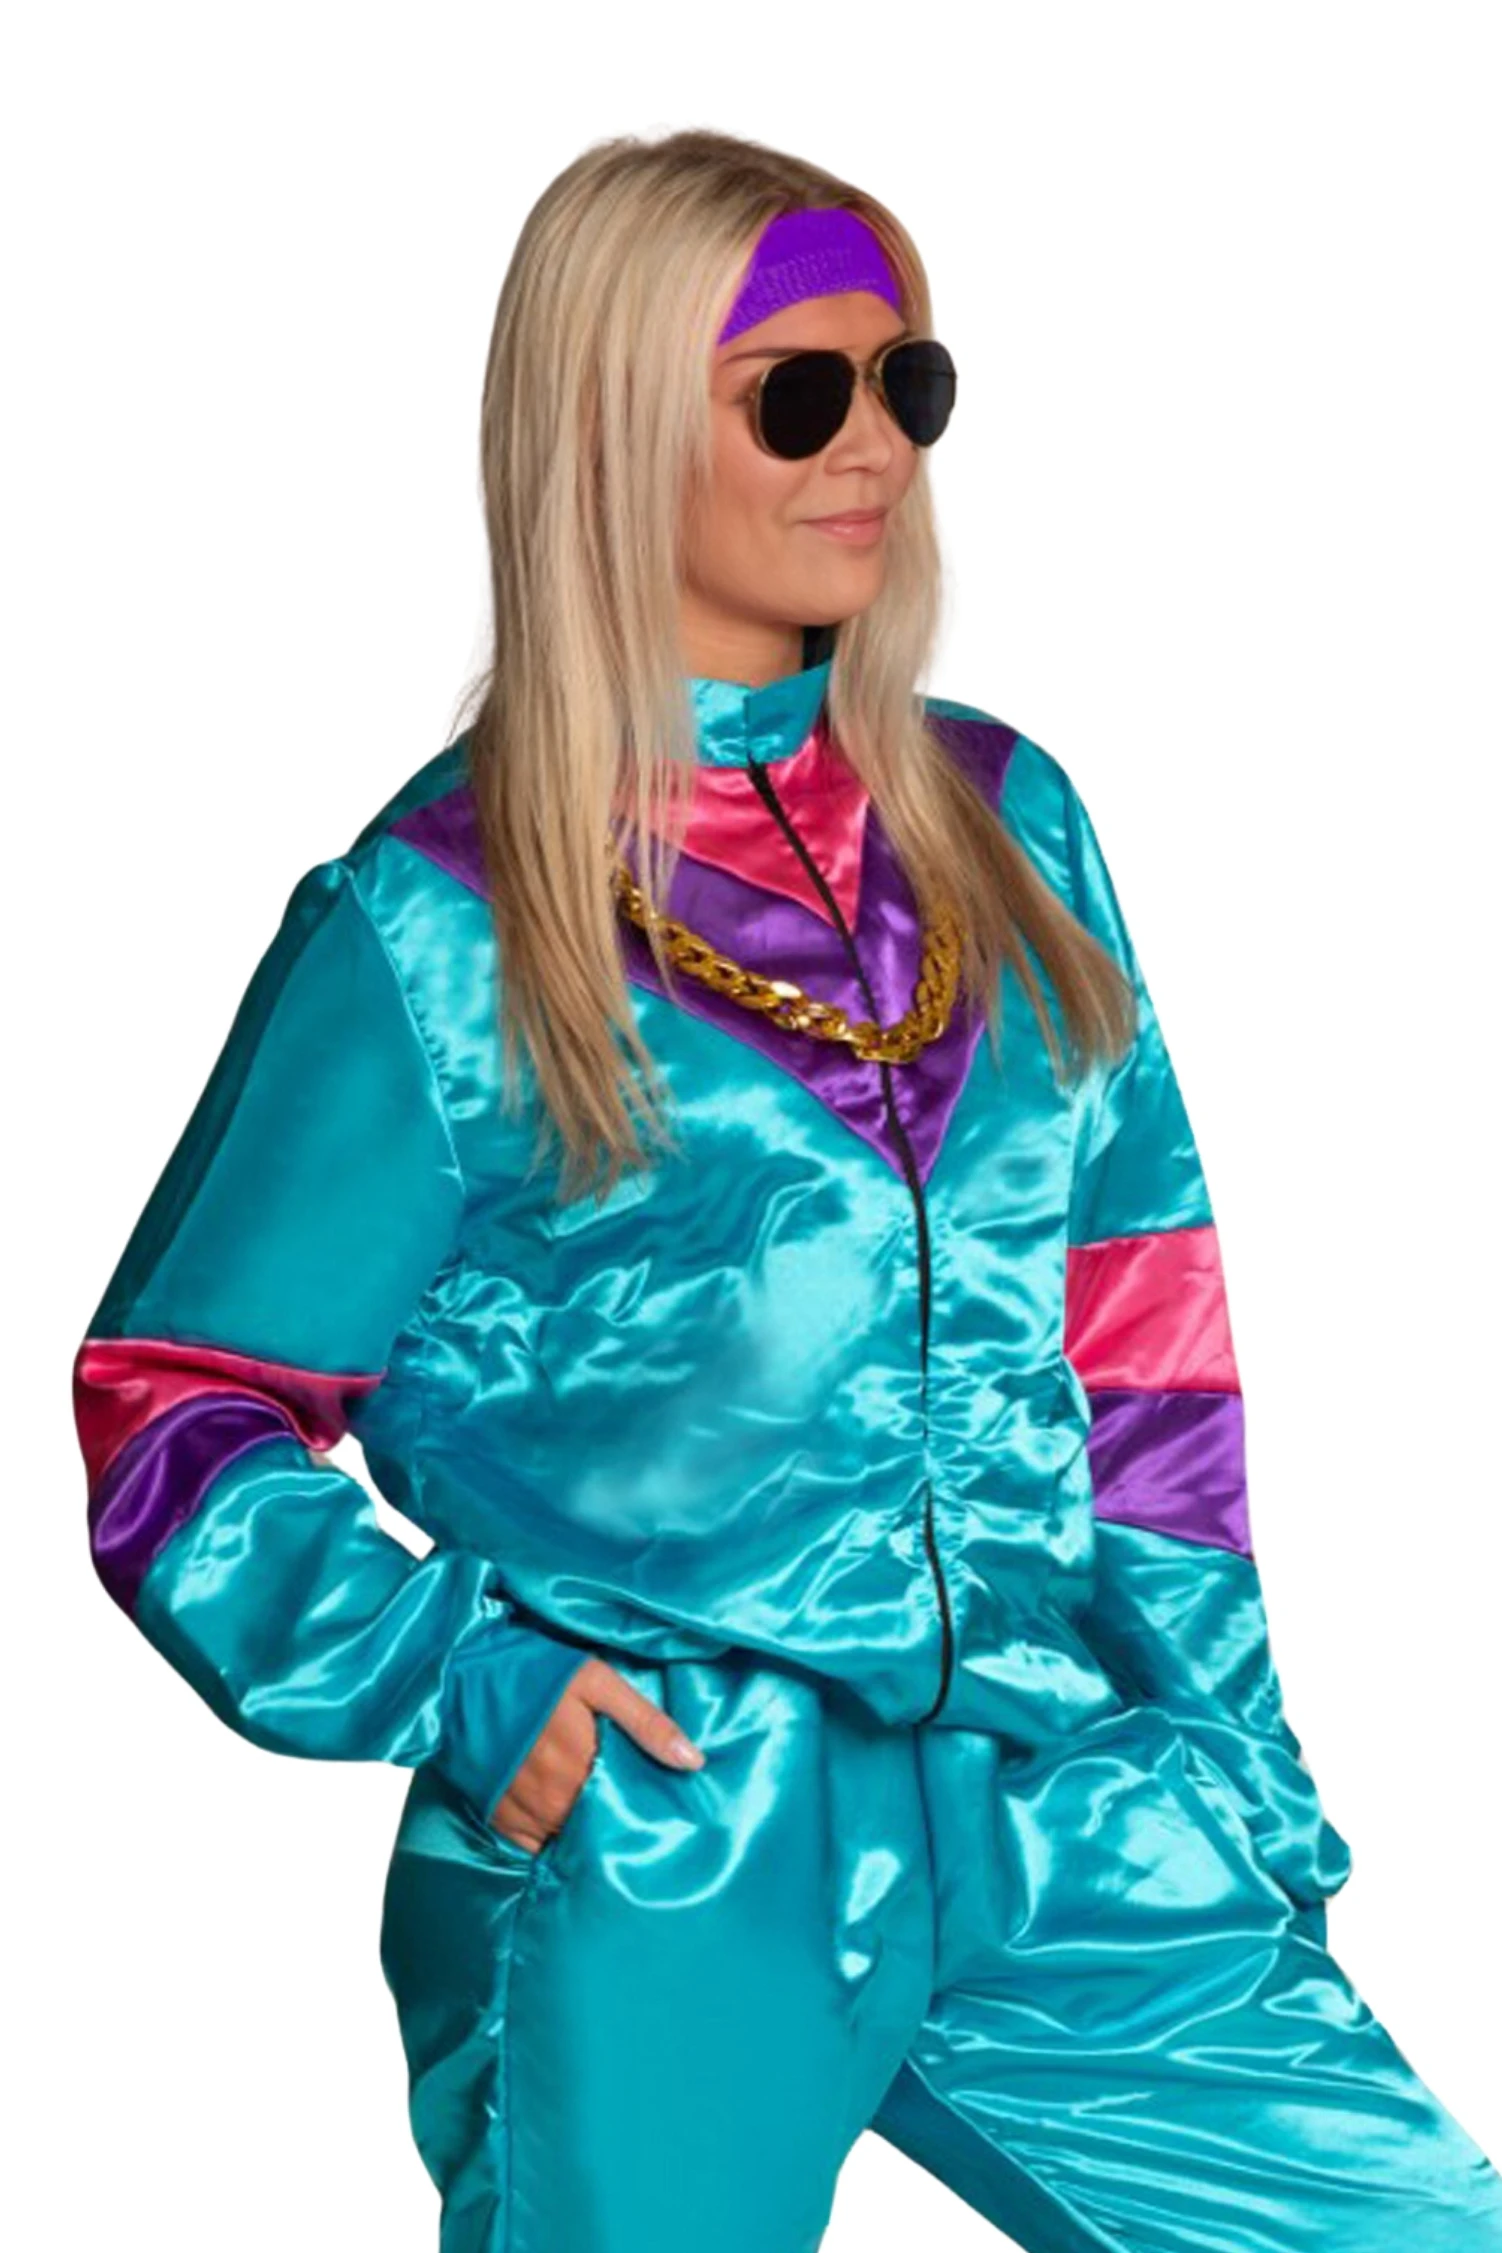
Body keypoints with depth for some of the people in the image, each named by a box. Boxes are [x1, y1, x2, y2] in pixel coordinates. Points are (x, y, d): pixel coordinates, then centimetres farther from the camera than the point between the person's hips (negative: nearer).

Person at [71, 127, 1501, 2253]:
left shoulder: (1003, 821, 10)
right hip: (647, 1876, -4)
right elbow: (168, 1414, 0)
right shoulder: (430, 927, -3)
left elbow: (1140, 1354, 12)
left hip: (1041, 1820, 4)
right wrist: (461, 1684, -14)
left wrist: (1240, 1783, 9)